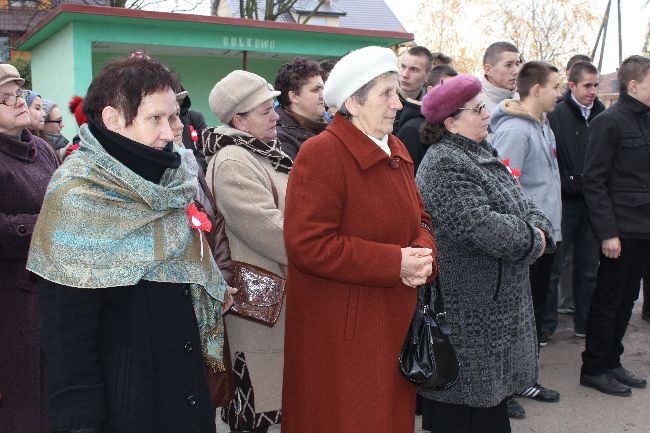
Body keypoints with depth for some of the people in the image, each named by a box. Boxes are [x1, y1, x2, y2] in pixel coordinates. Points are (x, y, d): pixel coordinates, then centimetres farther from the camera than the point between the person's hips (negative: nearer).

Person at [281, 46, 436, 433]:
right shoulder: (322, 154, -16)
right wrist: (394, 263, -20)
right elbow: (308, 244, -22)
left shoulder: (396, 151, 10)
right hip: (341, 332, -7)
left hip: (394, 321, 8)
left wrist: (424, 254, -8)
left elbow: (419, 219, 17)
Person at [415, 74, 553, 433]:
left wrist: (538, 227, -7)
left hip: (497, 304, 9)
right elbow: (482, 227, -28)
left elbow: (522, 204, 15)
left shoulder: (482, 154, 14)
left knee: (490, 400, 18)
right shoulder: (443, 166, -18)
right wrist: (532, 240, -12)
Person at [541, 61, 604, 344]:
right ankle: (545, 326, 12)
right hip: (565, 202, -5)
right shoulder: (556, 115, -7)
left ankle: (584, 323, 24)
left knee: (589, 267, 12)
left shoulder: (601, 115, 8)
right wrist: (566, 185, -13)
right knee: (551, 267, 1)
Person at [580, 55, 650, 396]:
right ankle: (593, 368, 14)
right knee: (608, 300, 2)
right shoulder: (609, 122, -11)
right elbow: (594, 181, -15)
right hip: (620, 229, -7)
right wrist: (608, 232, -19)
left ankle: (611, 362, 26)